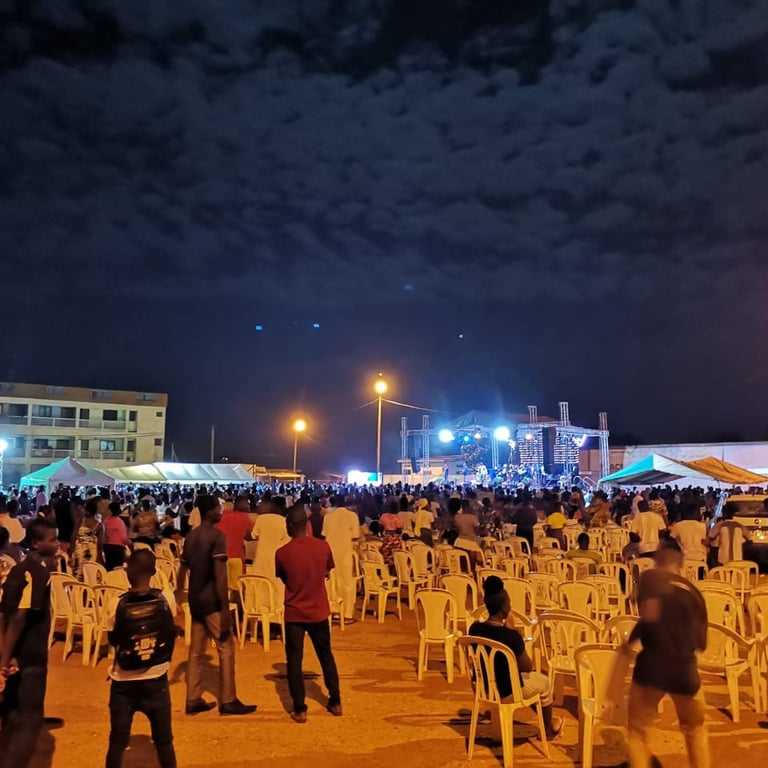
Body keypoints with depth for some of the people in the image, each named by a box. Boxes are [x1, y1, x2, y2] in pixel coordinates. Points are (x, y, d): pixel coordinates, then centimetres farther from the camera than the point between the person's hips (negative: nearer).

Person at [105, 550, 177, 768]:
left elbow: (113, 640, -1)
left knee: (117, 741, 16)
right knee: (164, 740, 14)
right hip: (156, 680, 1)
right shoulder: (166, 599, -12)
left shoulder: (119, 604, -16)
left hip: (124, 683, 0)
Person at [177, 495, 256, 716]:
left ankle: (193, 700, 20)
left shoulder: (190, 536, 9)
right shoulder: (216, 535, -15)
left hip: (194, 599, 8)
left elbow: (183, 570, 13)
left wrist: (179, 596, 20)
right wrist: (225, 608, -20)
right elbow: (220, 574, -21)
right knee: (226, 648, 2)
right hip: (211, 600, -8)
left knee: (196, 649, 14)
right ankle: (228, 701, 7)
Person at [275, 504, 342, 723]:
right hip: (318, 611, 2)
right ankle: (335, 702, 26)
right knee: (326, 655, 18)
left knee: (294, 660, 11)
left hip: (294, 613, -2)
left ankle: (299, 709, 14)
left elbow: (283, 579, 3)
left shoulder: (282, 553, -15)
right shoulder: (323, 546, -10)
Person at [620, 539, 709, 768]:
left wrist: (631, 640, -6)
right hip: (685, 670, 4)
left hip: (652, 666, -3)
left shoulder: (651, 577, -3)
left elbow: (650, 615, -21)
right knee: (695, 730, 30)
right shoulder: (694, 592, 10)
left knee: (638, 731, 16)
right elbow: (701, 643, 12)